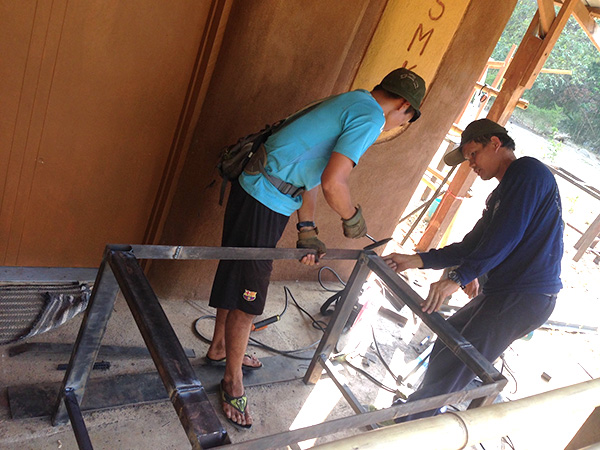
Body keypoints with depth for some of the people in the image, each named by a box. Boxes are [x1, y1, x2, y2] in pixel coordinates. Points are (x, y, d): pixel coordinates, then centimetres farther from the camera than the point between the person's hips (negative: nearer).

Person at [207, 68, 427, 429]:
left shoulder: (349, 103, 18)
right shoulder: (371, 117, -13)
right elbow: (333, 182, -25)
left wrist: (308, 230, 15)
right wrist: (353, 218, -4)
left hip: (255, 187, 10)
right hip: (265, 202, -10)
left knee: (237, 279, 24)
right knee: (247, 296, 3)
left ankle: (221, 347, 44)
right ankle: (233, 381, 21)